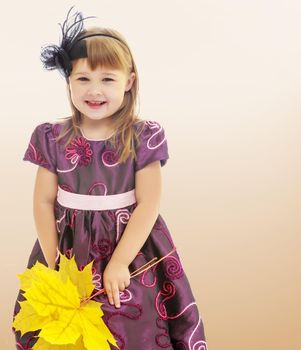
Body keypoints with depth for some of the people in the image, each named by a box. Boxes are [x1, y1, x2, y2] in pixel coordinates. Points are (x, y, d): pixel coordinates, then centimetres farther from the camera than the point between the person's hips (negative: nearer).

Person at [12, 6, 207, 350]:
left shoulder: (143, 137, -10)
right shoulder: (53, 138, -5)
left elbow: (148, 204, -11)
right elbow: (44, 203, 0)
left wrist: (119, 262, -13)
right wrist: (54, 264, -3)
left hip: (130, 243, -1)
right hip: (68, 246, 2)